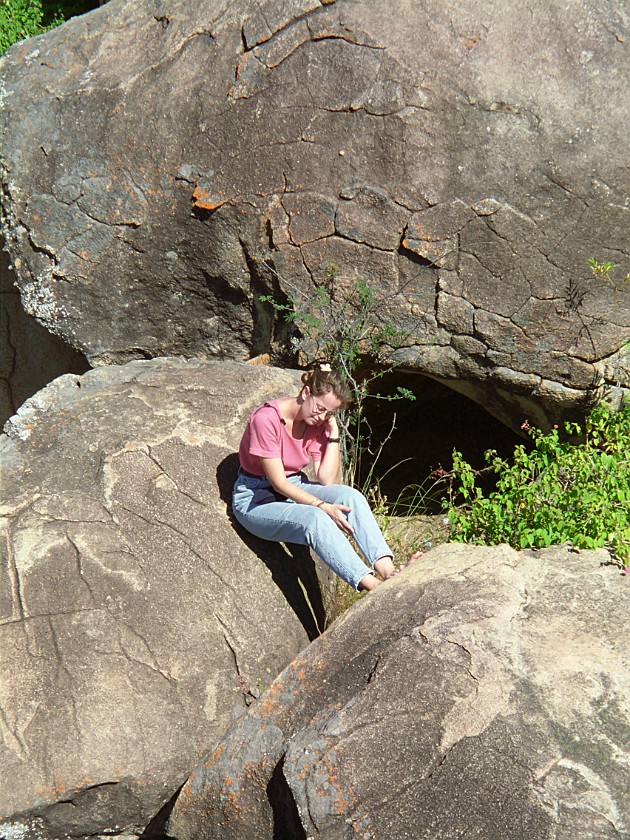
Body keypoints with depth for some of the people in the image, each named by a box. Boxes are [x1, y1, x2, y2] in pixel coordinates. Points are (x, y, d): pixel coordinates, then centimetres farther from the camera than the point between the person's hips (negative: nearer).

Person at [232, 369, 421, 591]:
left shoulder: (318, 424, -1)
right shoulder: (267, 419, -22)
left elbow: (326, 479, -7)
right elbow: (278, 482, -24)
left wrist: (333, 434, -14)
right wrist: (323, 506, -30)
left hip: (295, 488, 7)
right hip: (256, 499, -6)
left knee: (350, 495, -21)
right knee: (315, 518, -34)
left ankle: (386, 568, -35)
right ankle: (370, 584, -41)